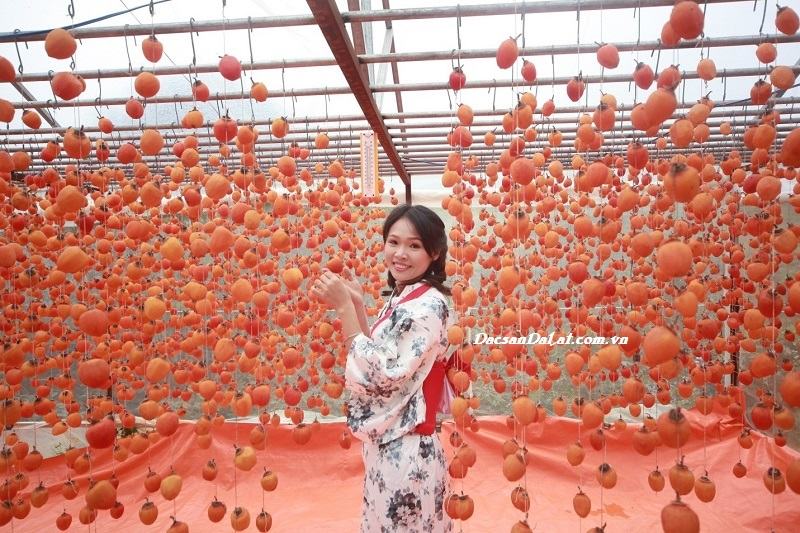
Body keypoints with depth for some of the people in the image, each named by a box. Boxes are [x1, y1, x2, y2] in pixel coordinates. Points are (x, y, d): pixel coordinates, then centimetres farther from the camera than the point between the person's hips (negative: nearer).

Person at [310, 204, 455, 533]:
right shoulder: (400, 298, 9)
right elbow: (376, 361, 9)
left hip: (403, 451, -9)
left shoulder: (427, 305, -19)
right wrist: (356, 305, 2)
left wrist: (344, 308, -22)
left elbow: (382, 376, -25)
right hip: (389, 446, 9)